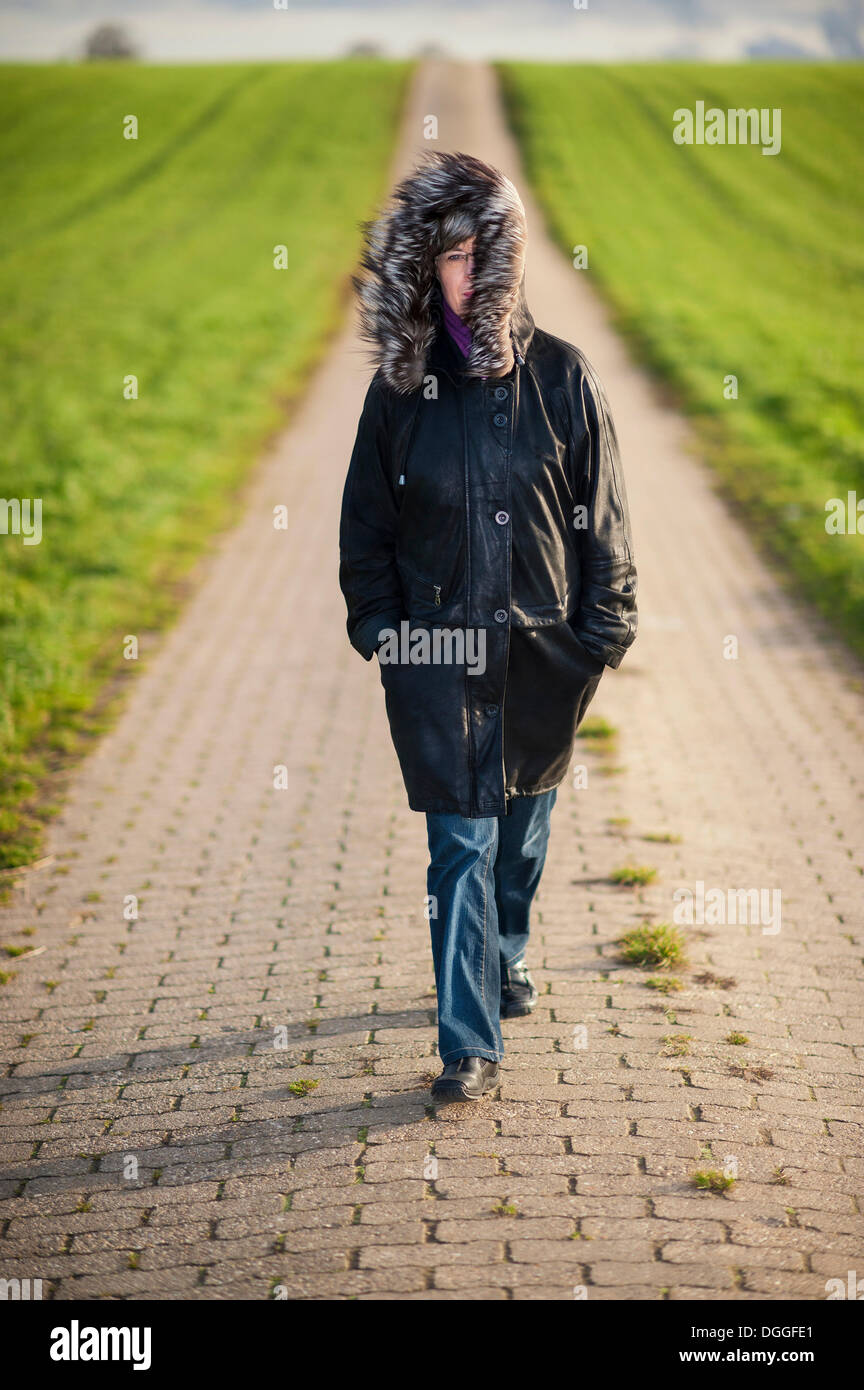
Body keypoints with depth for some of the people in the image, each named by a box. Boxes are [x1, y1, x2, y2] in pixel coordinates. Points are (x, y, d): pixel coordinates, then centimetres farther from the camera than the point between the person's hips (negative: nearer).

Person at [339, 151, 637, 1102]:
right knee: (461, 844, -5)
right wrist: (378, 628, 0)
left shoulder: (562, 376, -1)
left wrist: (604, 627, -1)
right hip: (438, 648, -1)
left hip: (543, 647, 1)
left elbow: (602, 515, 3)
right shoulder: (401, 386, 1)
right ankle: (470, 1043, -1)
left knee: (523, 825, 17)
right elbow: (366, 523, 8)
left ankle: (505, 959, 43)